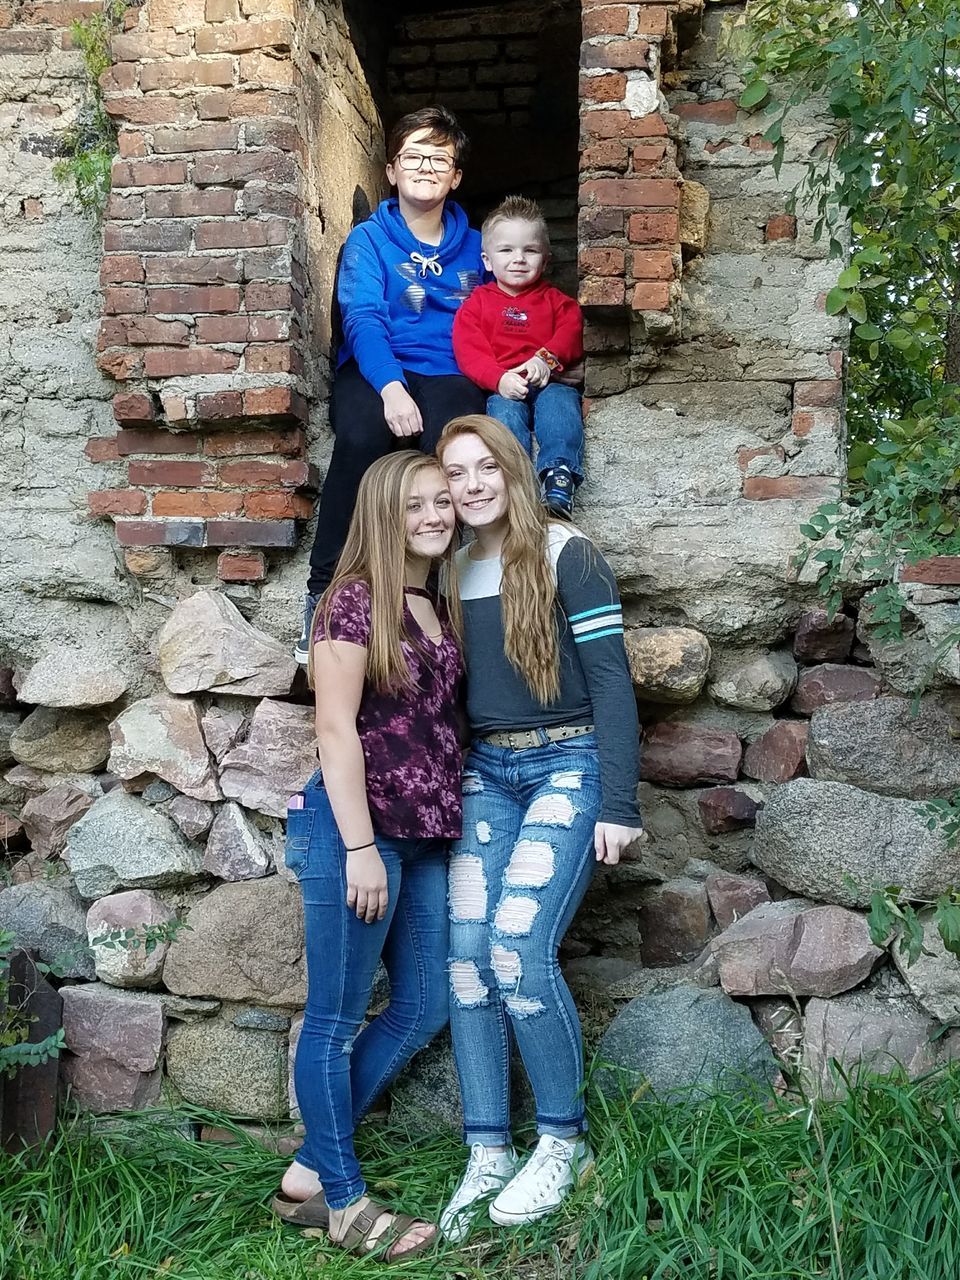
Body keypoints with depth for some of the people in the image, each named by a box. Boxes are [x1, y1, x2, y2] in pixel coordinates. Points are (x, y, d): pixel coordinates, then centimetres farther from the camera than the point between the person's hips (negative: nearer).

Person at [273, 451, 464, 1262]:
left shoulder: (439, 608, 13)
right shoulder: (355, 601, -10)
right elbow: (337, 728, -14)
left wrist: (455, 827, 11)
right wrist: (360, 847, -17)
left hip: (426, 837, 9)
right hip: (357, 829, -9)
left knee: (424, 1010, 13)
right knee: (336, 1018, 3)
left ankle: (309, 1174, 23)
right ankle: (341, 1201, 16)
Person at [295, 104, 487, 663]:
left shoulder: (474, 247, 20)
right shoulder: (368, 239, 9)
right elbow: (363, 318, -7)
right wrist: (390, 386, -26)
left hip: (450, 374, 2)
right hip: (376, 372, -1)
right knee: (360, 438, -37)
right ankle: (325, 595, -30)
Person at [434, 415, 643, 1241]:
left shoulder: (565, 556, -6)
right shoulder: (449, 569, 9)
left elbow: (611, 680, -9)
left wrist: (619, 803, -13)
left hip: (567, 766, -5)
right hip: (485, 773, 5)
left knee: (520, 947, -16)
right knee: (467, 952, -5)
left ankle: (565, 1142, 3)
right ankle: (487, 1155, 5)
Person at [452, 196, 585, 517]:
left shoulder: (555, 300, 20)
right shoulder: (477, 303, 15)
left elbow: (570, 333, 3)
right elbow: (469, 352, 1)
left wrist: (546, 360, -19)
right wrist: (500, 379, -17)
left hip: (549, 381, 1)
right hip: (502, 388, -1)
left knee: (559, 403, -32)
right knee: (504, 411, -32)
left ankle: (559, 477, -47)